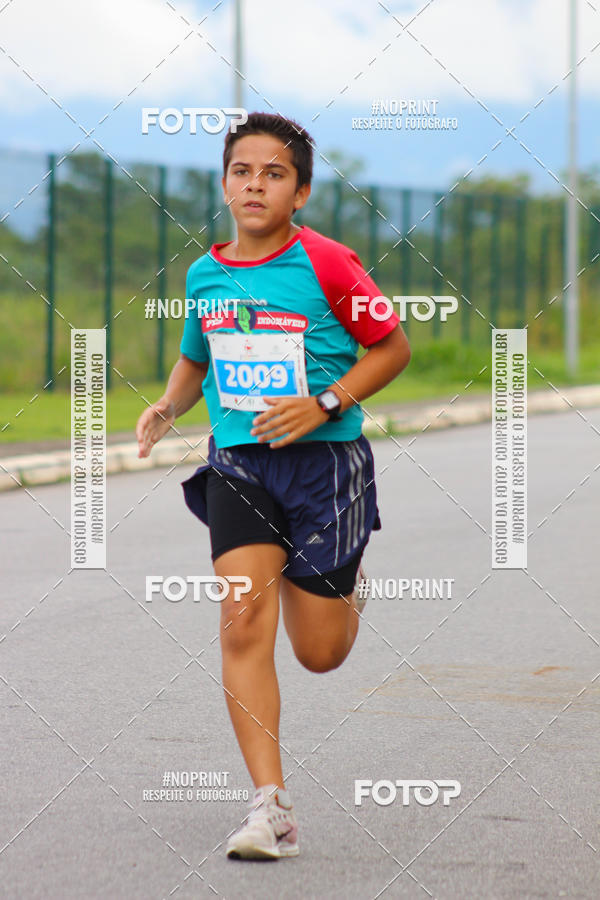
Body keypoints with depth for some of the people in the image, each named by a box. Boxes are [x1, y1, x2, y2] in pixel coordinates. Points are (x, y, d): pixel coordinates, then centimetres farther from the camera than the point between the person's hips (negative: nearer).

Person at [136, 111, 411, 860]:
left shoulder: (326, 264, -10)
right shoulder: (205, 273, 6)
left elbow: (392, 348, -2)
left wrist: (324, 405, -14)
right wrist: (167, 406, 4)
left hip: (324, 462, -3)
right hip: (238, 461, 3)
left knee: (320, 653, 4)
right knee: (242, 622, -16)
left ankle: (343, 585, 43)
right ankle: (271, 807, -13)